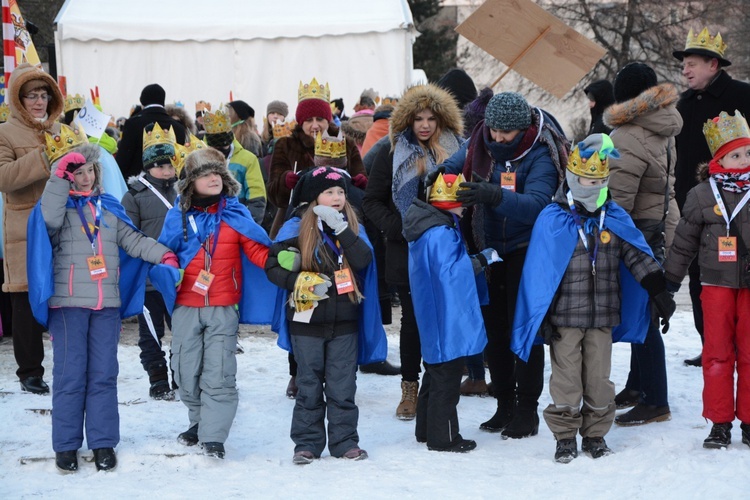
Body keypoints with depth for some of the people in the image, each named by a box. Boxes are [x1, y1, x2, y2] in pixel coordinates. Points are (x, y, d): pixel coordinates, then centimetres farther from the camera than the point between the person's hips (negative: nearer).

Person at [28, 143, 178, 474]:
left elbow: (133, 240, 12)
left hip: (107, 304, 4)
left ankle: (103, 442, 11)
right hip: (68, 303, -4)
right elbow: (50, 217, -23)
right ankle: (66, 445, 5)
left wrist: (163, 255, -2)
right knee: (70, 373, -2)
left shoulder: (109, 208, 13)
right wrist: (59, 177, -24)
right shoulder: (59, 205, 1)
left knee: (104, 374, 5)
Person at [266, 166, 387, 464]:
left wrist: (340, 228, -21)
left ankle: (345, 441, 14)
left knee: (343, 386, 6)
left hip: (345, 320, 2)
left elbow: (363, 260, -12)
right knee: (309, 385, 6)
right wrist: (301, 282, -17)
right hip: (307, 320, -2)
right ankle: (307, 443, 13)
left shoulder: (352, 228, 6)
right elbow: (273, 267, -3)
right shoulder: (297, 228, -3)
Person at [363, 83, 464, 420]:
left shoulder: (456, 152, 7)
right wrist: (397, 227, -10)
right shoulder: (391, 155, 4)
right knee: (413, 319, 3)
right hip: (406, 253, -1)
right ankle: (409, 388, 14)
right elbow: (372, 201, 4)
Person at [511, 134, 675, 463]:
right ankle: (565, 436, 13)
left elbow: (638, 257, 7)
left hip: (603, 316, 3)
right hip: (564, 316, -3)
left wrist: (660, 294, 2)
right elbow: (540, 271, -7)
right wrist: (543, 316, -9)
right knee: (566, 377, 2)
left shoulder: (615, 219, 4)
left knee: (598, 377, 8)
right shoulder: (552, 220, -8)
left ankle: (595, 434, 21)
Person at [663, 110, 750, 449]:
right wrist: (668, 280, 8)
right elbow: (684, 242, 7)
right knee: (717, 354, 2)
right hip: (717, 284, 0)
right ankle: (719, 424, 9)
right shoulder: (702, 195, 1)